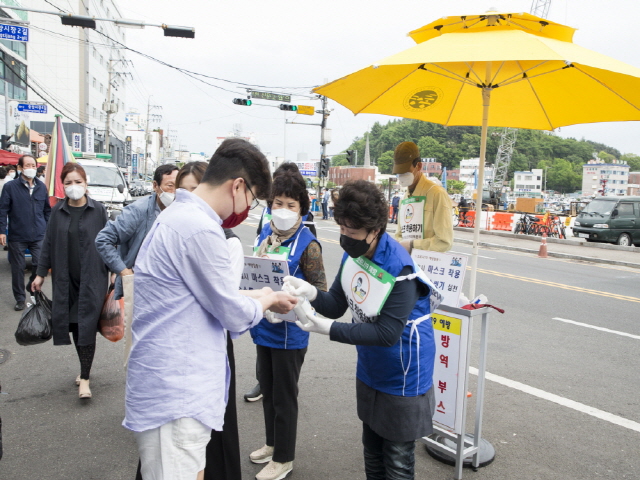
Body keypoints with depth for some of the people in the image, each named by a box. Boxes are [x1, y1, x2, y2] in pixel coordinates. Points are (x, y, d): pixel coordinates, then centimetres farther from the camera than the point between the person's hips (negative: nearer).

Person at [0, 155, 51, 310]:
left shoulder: (41, 187, 9)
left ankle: (32, 286, 27)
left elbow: (47, 210, 14)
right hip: (17, 236, -2)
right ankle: (20, 298, 21)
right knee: (18, 268, 7)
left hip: (39, 236, 2)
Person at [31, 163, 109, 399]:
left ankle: (84, 379, 1)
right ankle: (84, 367, 29)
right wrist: (41, 274, 8)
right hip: (66, 280, 3)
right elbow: (48, 244, 8)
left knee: (87, 325, -5)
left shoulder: (98, 210, -3)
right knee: (72, 324, 10)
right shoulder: (57, 211, 4)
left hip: (92, 278, -3)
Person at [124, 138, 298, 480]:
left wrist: (257, 295, 15)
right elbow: (234, 314, -15)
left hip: (173, 387, 10)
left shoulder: (177, 216, 10)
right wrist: (269, 301, 5)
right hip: (175, 396, -10)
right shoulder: (200, 228, -23)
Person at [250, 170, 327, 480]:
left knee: (284, 396, 9)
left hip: (288, 332, -6)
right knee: (267, 390, 22)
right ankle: (272, 443, 43)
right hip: (263, 326, 7)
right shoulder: (264, 233, 2)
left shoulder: (307, 244, -17)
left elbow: (320, 290, -15)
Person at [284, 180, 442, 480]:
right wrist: (312, 293, -25)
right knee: (372, 450, 23)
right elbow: (337, 305, -3)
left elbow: (387, 333, -29)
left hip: (403, 375, -7)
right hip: (370, 370, 7)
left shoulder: (399, 269, -30)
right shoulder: (352, 253, -7)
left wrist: (328, 329, -32)